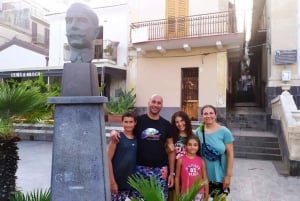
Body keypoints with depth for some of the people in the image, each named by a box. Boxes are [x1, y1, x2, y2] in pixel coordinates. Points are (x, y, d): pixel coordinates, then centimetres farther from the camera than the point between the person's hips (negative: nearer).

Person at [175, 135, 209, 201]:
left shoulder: (201, 161, 0)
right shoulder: (181, 160, -5)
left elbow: (205, 178, 6)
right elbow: (177, 178, 1)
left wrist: (206, 194, 6)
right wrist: (177, 194, 2)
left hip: (199, 193, 2)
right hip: (186, 193, -2)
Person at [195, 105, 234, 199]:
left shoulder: (224, 131, -9)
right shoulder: (198, 132, -2)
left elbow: (230, 154, -8)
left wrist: (228, 175, -9)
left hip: (220, 176, -2)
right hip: (203, 176, 2)